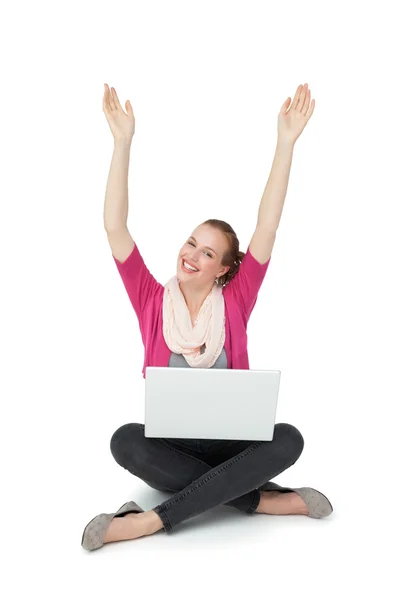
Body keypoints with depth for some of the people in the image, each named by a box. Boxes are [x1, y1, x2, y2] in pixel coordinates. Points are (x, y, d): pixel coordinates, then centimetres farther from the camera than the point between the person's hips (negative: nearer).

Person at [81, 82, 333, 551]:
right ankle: (263, 500, -26)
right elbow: (115, 230, -12)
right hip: (171, 448, 0)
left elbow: (267, 228, -9)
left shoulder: (234, 302, -1)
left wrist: (286, 143, -15)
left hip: (230, 445, 1)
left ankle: (153, 520, -28)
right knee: (126, 440, -32)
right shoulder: (153, 301, -2)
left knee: (288, 439, -29)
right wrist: (123, 143, -19)